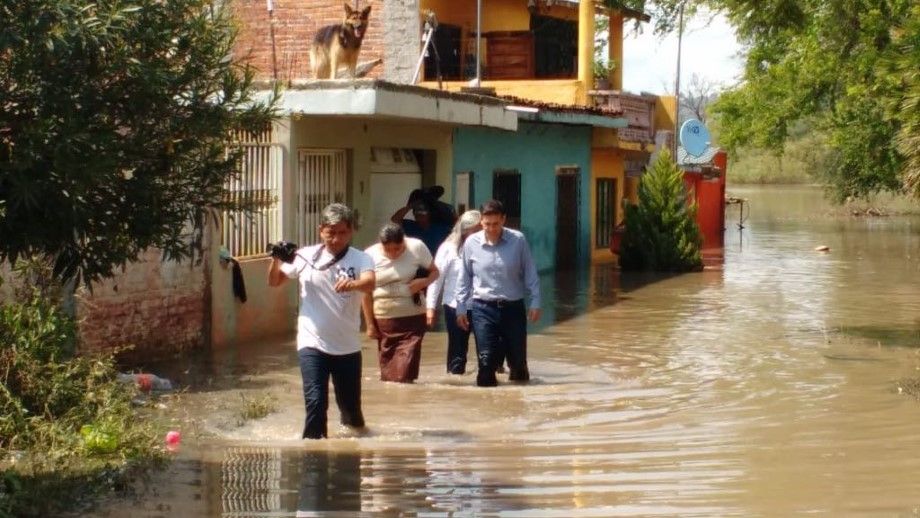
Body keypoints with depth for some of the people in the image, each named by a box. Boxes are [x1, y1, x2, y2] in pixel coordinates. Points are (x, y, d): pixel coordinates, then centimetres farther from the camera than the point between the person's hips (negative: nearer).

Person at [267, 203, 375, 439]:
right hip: (312, 343, -1)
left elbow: (370, 283, -27)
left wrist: (353, 284, -50)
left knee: (350, 404, 14)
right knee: (315, 401, -16)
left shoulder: (360, 258, -6)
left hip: (348, 346, 1)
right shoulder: (305, 256, -2)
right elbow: (274, 281, 9)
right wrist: (276, 260, -11)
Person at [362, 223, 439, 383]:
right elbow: (366, 293, 0)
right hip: (383, 320, 1)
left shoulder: (417, 248, -8)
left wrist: (423, 282, -17)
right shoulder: (370, 255, -7)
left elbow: (434, 272, 6)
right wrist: (370, 324, 2)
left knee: (405, 370, -11)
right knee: (387, 366, 8)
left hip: (413, 318, -1)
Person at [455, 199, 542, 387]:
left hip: (513, 307, 0)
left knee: (517, 357, 11)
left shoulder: (518, 240, -6)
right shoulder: (471, 243, -4)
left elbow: (530, 273, 1)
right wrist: (461, 308, 6)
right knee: (486, 358, -6)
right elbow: (464, 278, 5)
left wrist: (535, 302, -2)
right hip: (483, 308, 0)